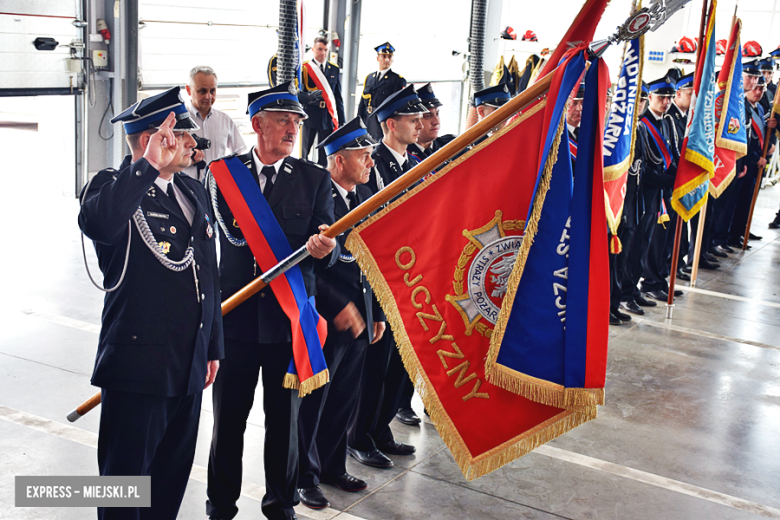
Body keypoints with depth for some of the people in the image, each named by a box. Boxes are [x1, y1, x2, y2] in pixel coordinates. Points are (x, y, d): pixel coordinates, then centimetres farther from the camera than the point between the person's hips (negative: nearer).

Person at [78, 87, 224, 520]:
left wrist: (213, 346, 19)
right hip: (137, 364, -7)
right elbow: (98, 224, -35)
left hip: (189, 366, 7)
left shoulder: (194, 192, 14)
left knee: (173, 476, 18)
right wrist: (149, 165, -30)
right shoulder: (113, 187, -8)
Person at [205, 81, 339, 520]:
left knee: (285, 417, 11)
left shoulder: (315, 179, 2)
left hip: (290, 317, 0)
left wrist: (326, 248, -27)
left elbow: (330, 248, -5)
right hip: (235, 315, 0)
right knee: (229, 417, 9)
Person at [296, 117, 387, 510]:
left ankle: (333, 466, 34)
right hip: (326, 319, -7)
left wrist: (377, 313, 14)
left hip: (358, 318, 7)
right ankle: (306, 476, 21)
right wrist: (339, 306, -19)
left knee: (344, 400, 17)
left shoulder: (366, 196, 10)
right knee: (313, 400, 6)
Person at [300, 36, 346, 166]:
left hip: (328, 118, 3)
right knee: (304, 152, 4)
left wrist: (341, 122, 8)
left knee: (324, 156, 6)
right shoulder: (304, 68, -1)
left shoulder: (335, 69, 10)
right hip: (309, 116, -3)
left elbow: (338, 97, 11)